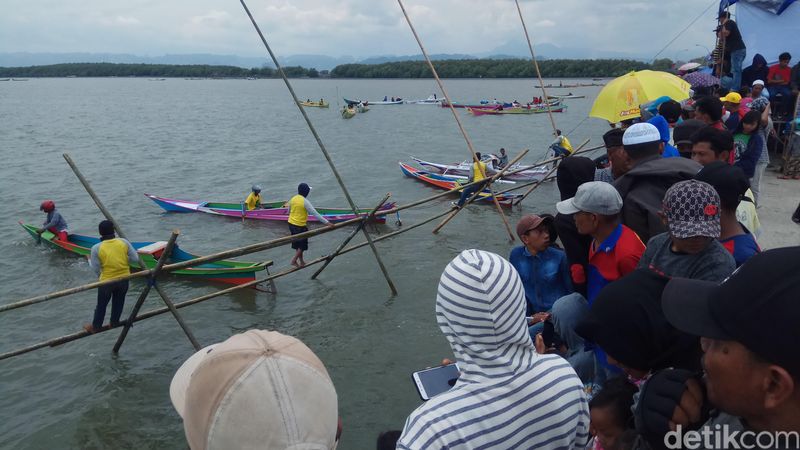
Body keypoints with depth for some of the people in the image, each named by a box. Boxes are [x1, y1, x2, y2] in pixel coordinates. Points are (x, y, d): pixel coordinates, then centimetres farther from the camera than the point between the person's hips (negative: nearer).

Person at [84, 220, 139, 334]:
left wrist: (89, 260, 9)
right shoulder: (124, 242, -10)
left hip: (106, 281, -2)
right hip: (124, 279, 2)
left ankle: (96, 326, 33)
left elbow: (96, 269, -9)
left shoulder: (96, 248, -16)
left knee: (101, 305, 17)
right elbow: (135, 258, -5)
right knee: (118, 302, 22)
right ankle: (115, 322, 37)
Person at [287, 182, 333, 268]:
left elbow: (289, 211, 16)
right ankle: (294, 260, 6)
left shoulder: (293, 199, 2)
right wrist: (326, 222, -21)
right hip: (300, 226, -7)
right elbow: (315, 213, -21)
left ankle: (301, 261, 28)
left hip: (291, 223, 7)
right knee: (302, 245, 9)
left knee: (297, 243, 18)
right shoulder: (305, 201, -18)